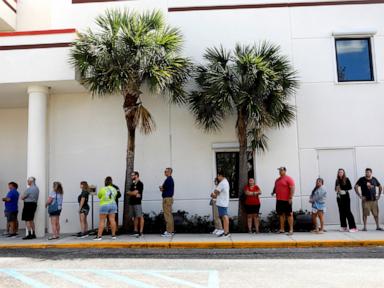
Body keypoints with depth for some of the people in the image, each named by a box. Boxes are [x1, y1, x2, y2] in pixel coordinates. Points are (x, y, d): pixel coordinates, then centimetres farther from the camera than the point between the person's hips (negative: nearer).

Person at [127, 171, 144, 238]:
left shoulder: (140, 184, -6)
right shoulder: (132, 184, 19)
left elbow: (135, 192, -14)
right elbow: (129, 193, 10)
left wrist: (129, 192, 4)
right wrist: (134, 194, -9)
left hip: (137, 203, -8)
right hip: (131, 202, 8)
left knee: (140, 217, -8)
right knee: (135, 217, 12)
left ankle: (141, 232, -10)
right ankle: (135, 231, 18)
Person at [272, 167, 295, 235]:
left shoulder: (288, 179, -7)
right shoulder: (277, 180, 16)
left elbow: (292, 188, -13)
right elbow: (275, 188, 25)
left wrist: (290, 198, -19)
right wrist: (273, 192, 4)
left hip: (286, 200, -8)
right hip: (279, 200, 8)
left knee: (289, 214, -2)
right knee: (281, 214, 11)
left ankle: (291, 230, 1)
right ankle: (282, 229, 17)